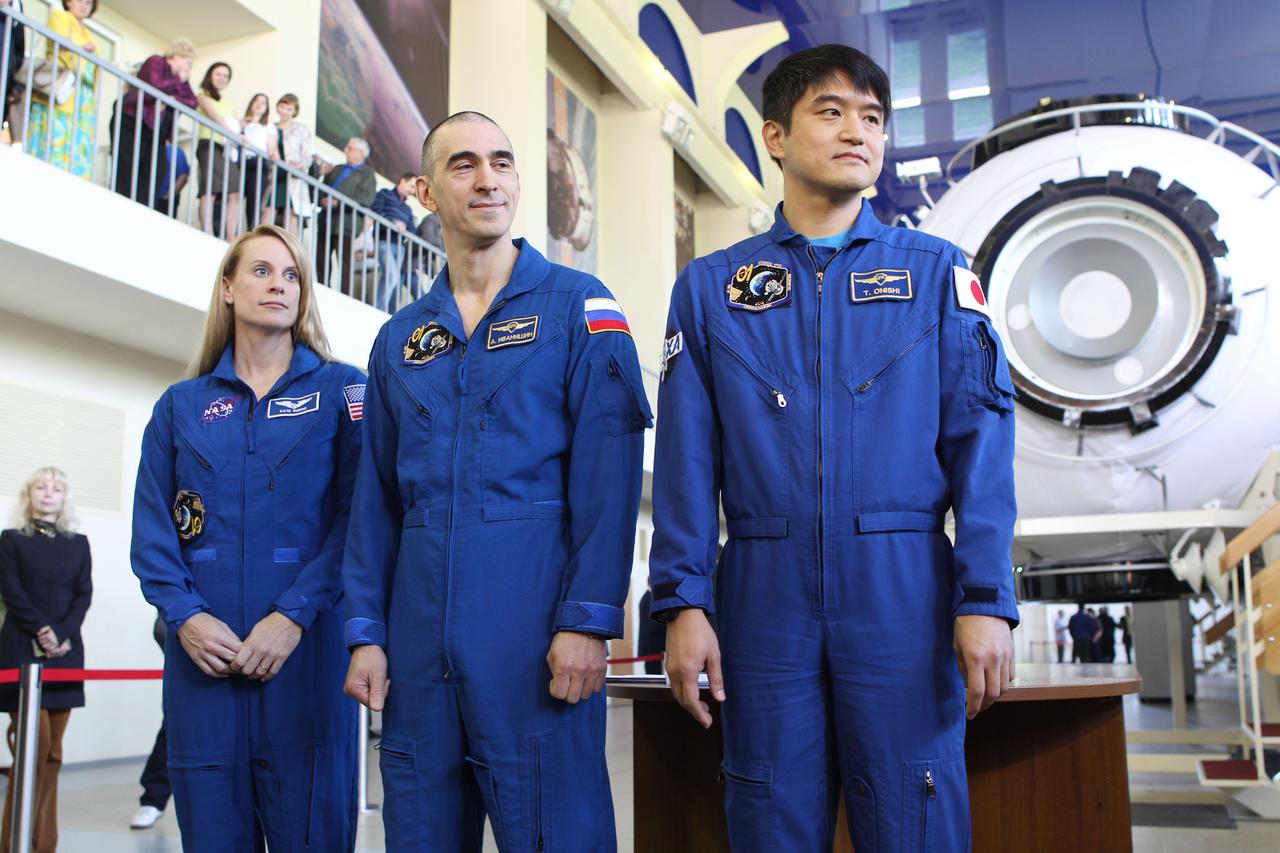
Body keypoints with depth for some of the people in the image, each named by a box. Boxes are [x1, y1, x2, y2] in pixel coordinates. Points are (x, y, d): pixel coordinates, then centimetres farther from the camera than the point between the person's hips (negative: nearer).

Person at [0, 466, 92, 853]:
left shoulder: (78, 543, 15)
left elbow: (84, 595, 6)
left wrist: (61, 634, -9)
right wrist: (42, 633, -14)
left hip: (65, 651, 3)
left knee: (53, 748, 3)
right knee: (34, 743, -11)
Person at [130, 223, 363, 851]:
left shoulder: (341, 391, 6)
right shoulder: (181, 405, 14)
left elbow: (356, 514, -4)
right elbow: (152, 528, 8)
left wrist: (295, 615, -14)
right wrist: (184, 616, -8)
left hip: (307, 651, -2)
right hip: (203, 653, 2)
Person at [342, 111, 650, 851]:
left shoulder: (578, 306, 2)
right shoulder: (400, 338, 15)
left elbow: (608, 475, -7)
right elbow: (377, 498, 14)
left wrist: (588, 620, -15)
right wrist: (365, 631, 6)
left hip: (536, 630, -4)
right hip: (421, 635, 5)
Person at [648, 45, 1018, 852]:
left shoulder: (936, 270, 8)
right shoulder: (710, 287, 10)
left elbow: (981, 442, 1)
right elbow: (686, 458, 5)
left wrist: (986, 600, -8)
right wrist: (683, 602, -4)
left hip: (902, 594, 0)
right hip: (766, 598, 1)